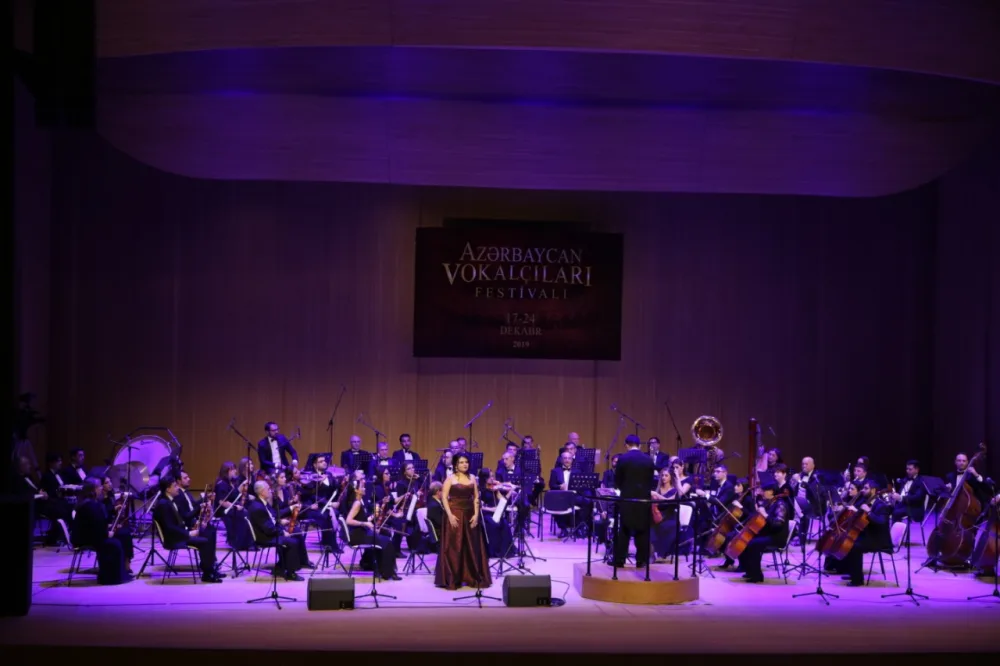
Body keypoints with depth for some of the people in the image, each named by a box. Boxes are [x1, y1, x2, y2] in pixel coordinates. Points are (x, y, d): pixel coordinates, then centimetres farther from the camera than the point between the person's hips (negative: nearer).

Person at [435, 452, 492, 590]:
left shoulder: (472, 478, 10)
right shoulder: (450, 478, -3)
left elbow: (476, 498, 9)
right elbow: (444, 497, -8)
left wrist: (476, 514, -3)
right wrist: (450, 515, -17)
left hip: (469, 515, 4)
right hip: (454, 515, -4)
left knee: (472, 547, 6)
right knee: (453, 547, -4)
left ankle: (474, 578, 12)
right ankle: (451, 580, 0)